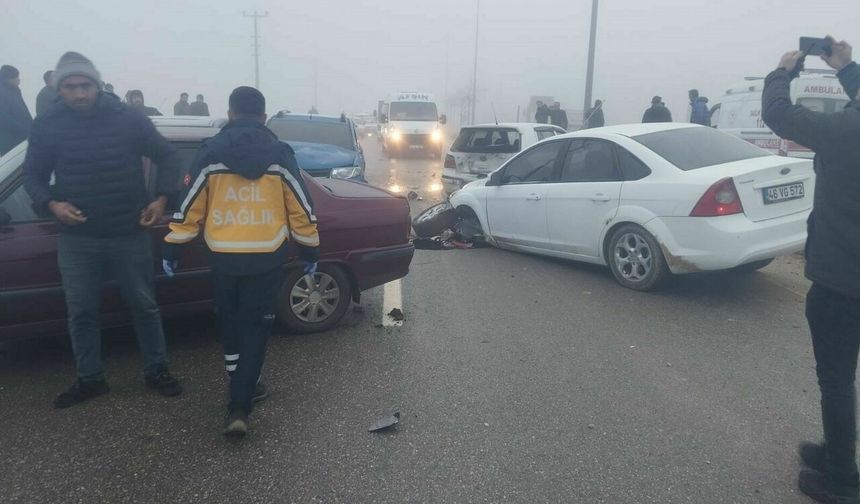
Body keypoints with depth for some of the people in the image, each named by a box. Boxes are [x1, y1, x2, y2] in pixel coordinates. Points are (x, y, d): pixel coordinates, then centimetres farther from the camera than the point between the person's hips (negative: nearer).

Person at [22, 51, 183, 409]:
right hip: (77, 238, 2)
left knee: (144, 306, 9)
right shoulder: (47, 126, -1)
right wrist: (51, 204, -13)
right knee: (81, 312, 10)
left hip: (130, 234, -1)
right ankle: (90, 379, 27)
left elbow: (167, 155, 3)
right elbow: (32, 175, 8)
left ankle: (156, 372, 24)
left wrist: (162, 198, -9)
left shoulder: (128, 118, -5)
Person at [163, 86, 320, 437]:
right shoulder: (280, 154, -1)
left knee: (230, 323, 21)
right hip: (267, 257, -1)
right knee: (256, 327, 7)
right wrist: (310, 251, 10)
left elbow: (190, 205, 1)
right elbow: (301, 208, 1)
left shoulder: (211, 153, 0)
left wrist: (171, 249, 10)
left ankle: (242, 387, 34)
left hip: (224, 257, 1)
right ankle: (239, 406, 2)